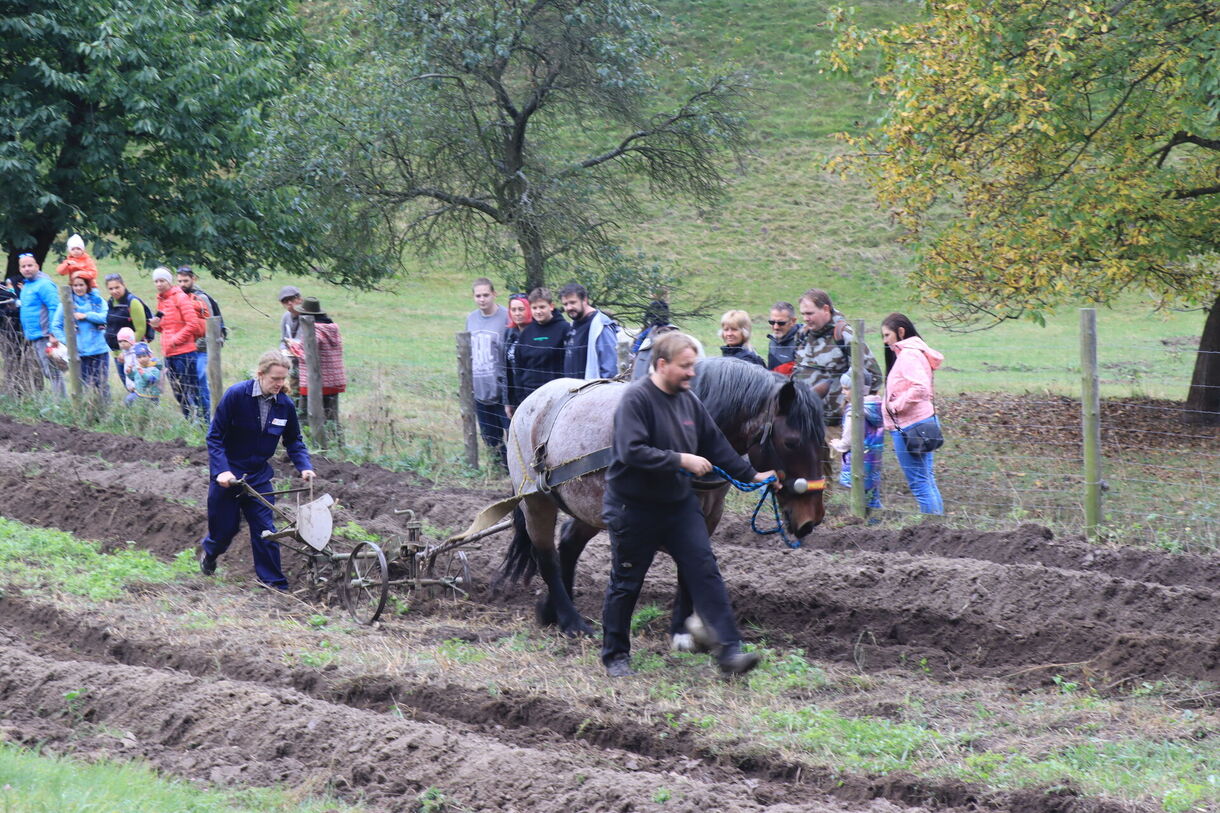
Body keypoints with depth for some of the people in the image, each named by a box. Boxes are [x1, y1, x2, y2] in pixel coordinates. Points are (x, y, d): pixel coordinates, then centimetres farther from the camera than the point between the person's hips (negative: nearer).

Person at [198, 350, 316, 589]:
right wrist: (222, 470, -26)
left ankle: (274, 583, 3)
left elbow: (294, 442, 7)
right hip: (228, 474, -3)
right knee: (225, 529, 10)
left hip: (259, 476, 3)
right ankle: (209, 549, 45)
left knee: (265, 531, -4)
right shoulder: (236, 395, -19)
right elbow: (215, 437, -15)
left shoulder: (285, 405, -6)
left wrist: (305, 467, -11)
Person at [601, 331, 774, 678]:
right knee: (625, 584, 7)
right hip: (634, 508, -6)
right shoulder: (636, 399, -18)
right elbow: (632, 451, -28)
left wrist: (752, 476, 16)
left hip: (679, 503, 6)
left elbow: (717, 446, 16)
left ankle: (729, 650, -8)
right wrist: (681, 460, -26)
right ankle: (615, 655, 22)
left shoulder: (689, 401, 5)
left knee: (705, 572, -5)